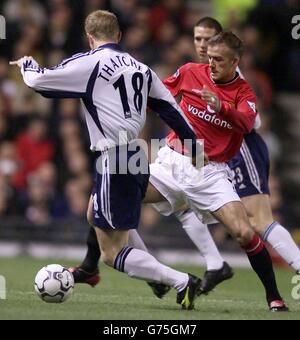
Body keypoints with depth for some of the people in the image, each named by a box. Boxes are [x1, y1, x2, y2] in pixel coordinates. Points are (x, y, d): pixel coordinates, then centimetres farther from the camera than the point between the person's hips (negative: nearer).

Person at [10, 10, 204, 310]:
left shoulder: (88, 63, -6)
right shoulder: (140, 68, 11)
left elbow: (38, 81, 1)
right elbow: (169, 107, 12)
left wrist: (27, 65, 23)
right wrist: (194, 147, 20)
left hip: (114, 162, -8)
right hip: (137, 157, 8)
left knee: (112, 254, -6)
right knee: (95, 210, 34)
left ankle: (181, 282, -18)